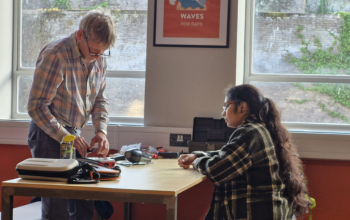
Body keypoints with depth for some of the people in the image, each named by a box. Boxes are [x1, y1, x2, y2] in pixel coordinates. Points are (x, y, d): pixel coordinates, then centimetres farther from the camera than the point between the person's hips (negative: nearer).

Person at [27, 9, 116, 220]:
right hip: (49, 134, -7)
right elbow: (37, 107, -20)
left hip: (73, 134, 7)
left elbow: (100, 99, 15)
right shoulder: (55, 55, -20)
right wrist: (65, 137, -25)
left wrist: (101, 130, -3)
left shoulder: (99, 59, 4)